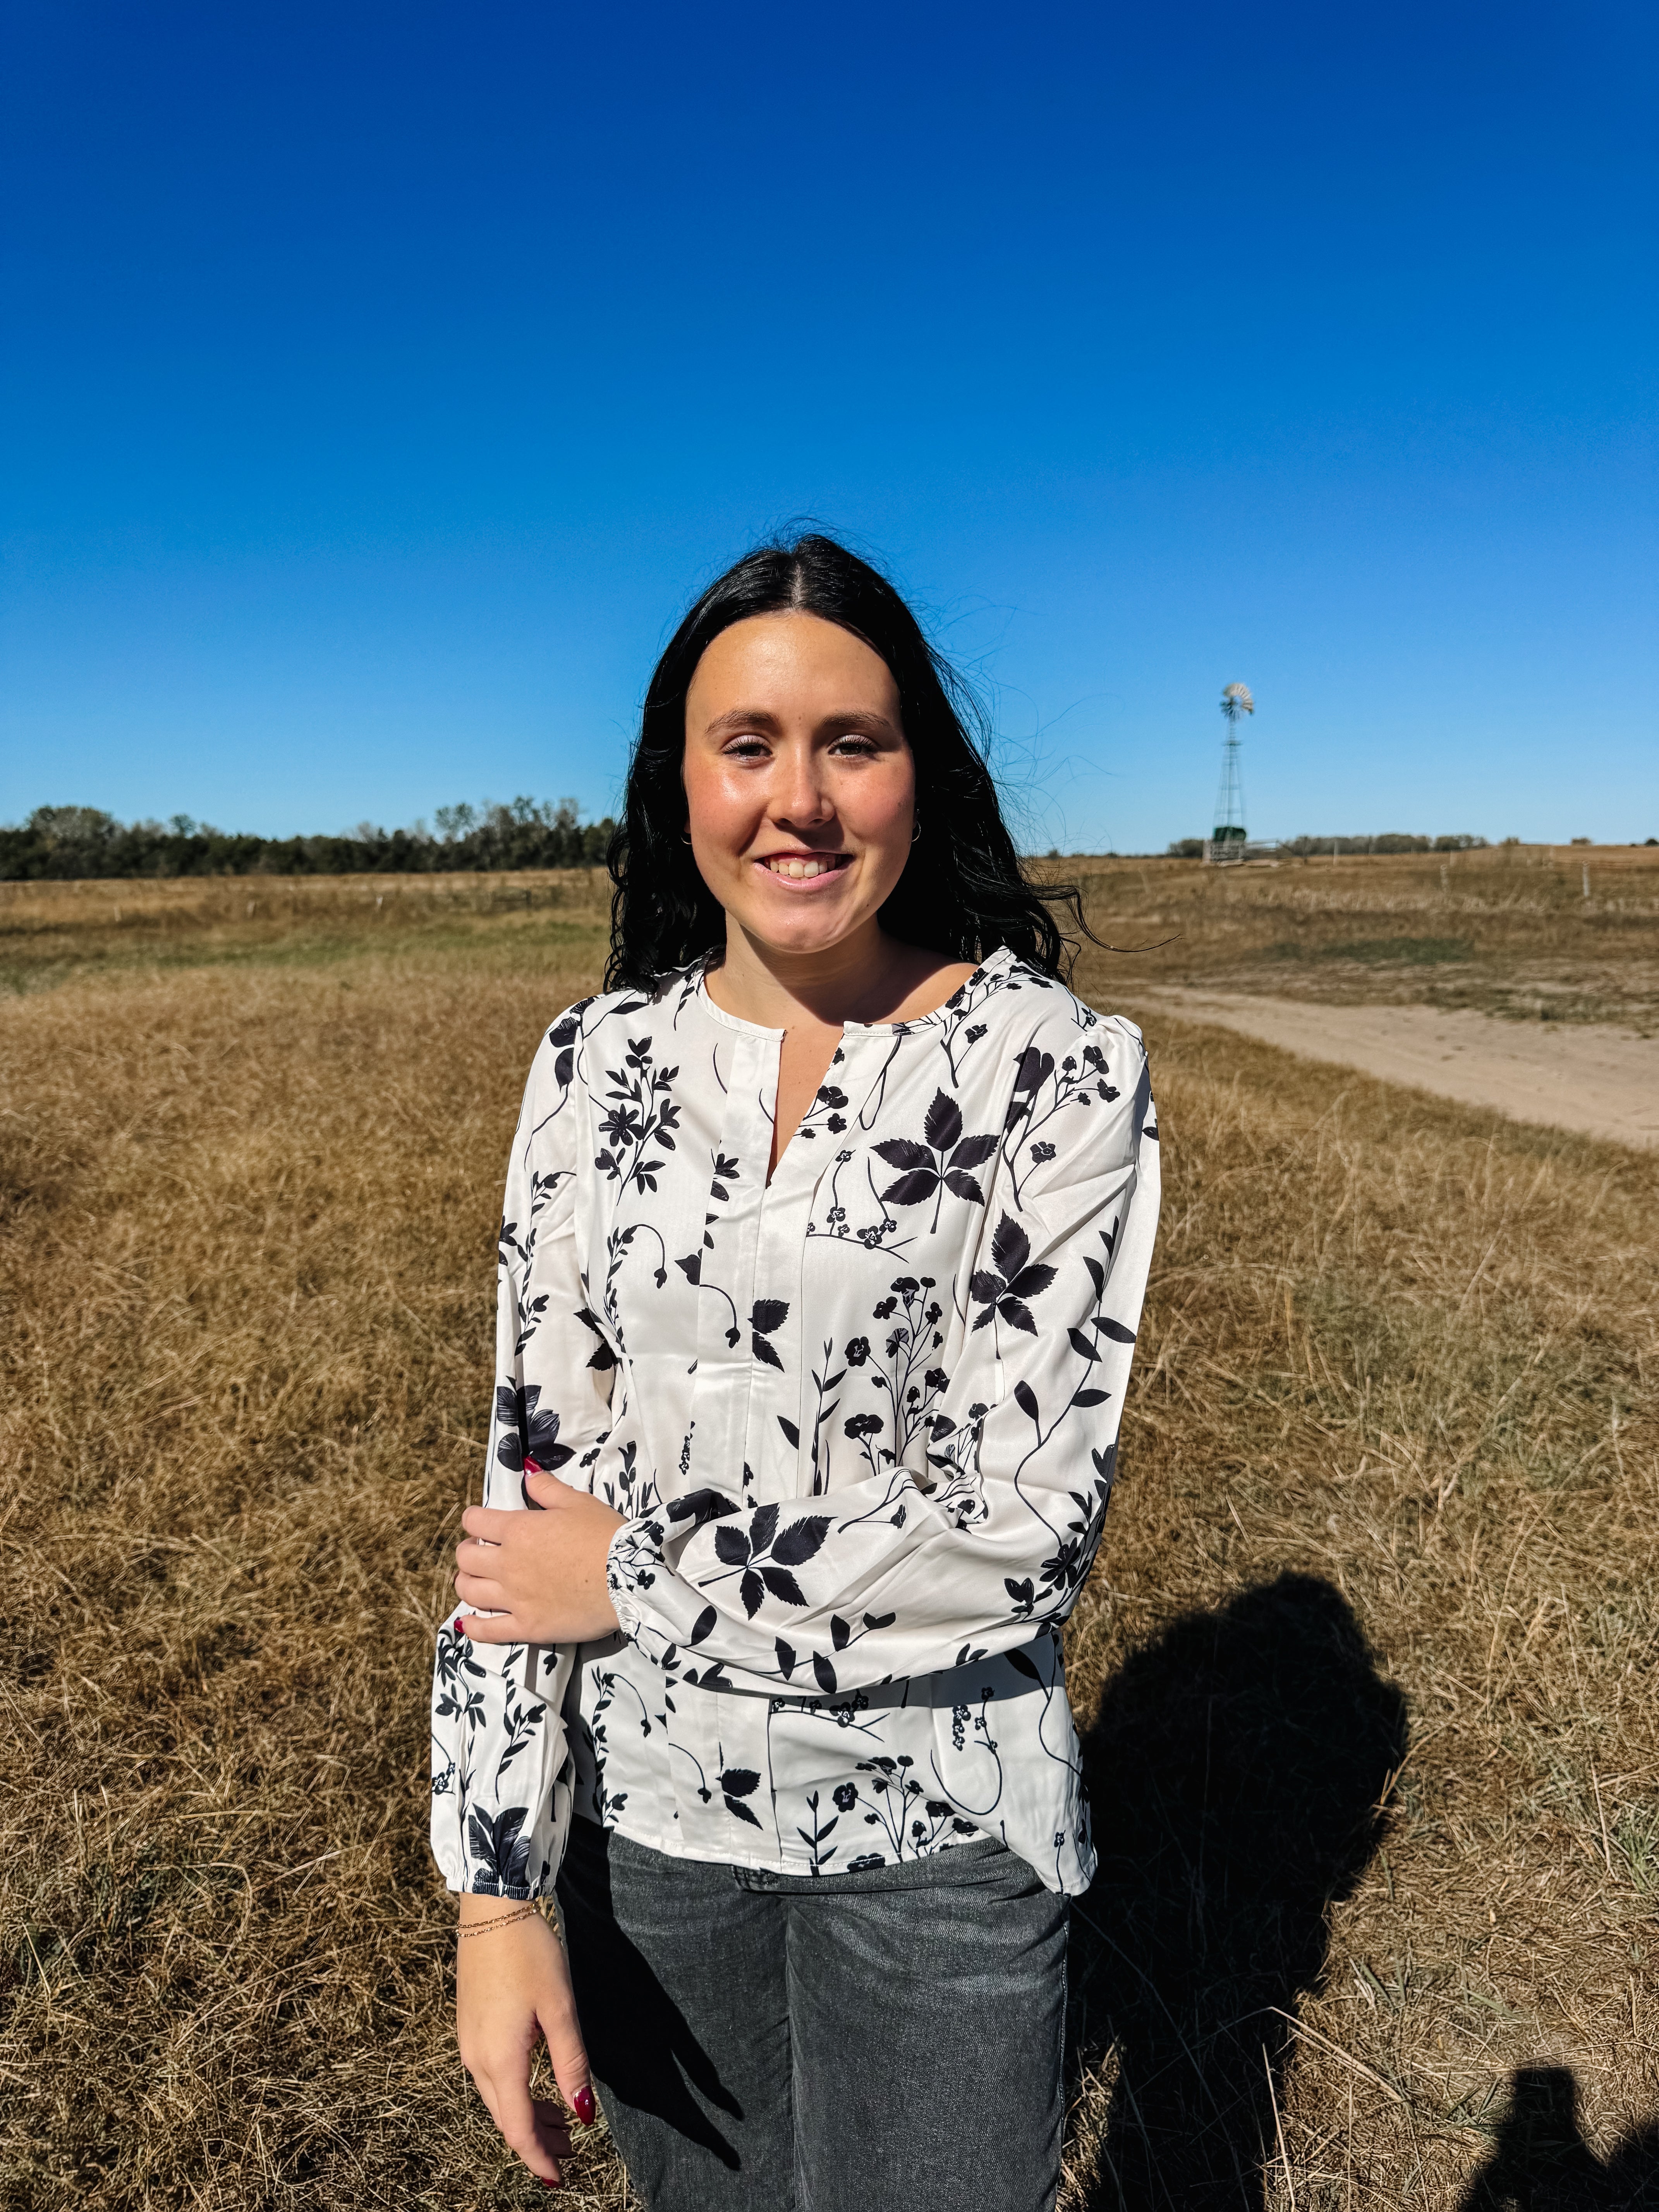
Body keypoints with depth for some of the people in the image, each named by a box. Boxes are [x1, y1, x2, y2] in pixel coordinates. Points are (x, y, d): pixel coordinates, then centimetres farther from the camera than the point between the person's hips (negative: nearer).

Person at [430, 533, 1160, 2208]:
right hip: (641, 1795, 3)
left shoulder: (1060, 1072, -16)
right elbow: (533, 1471, -4)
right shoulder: (598, 1063, -6)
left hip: (934, 1816, -2)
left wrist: (639, 1579, -14)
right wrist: (497, 1883, -5)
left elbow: (1019, 1526, -19)